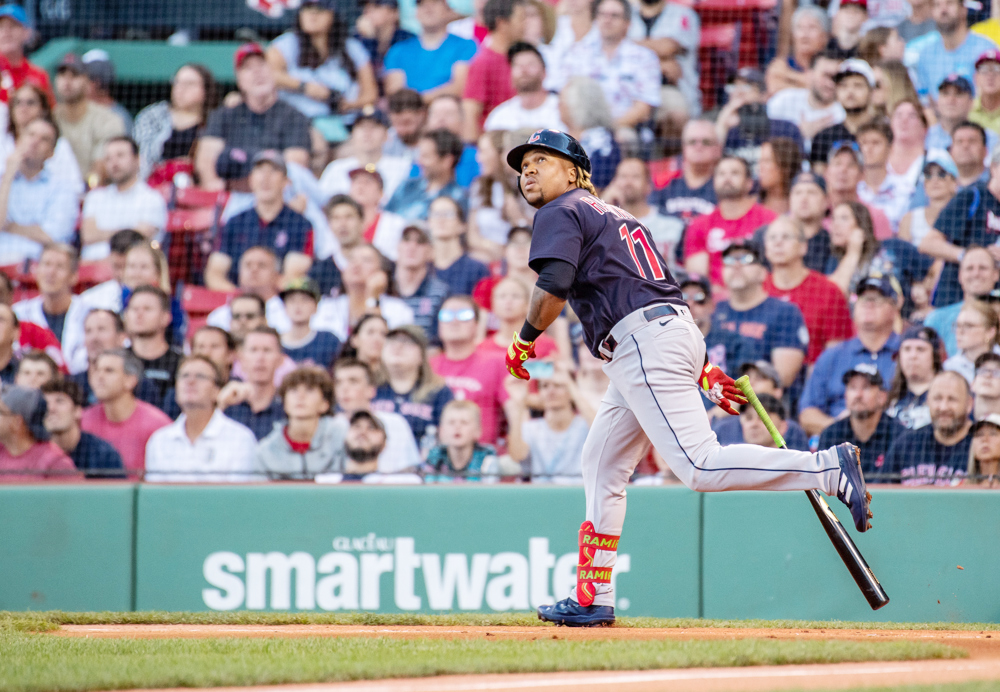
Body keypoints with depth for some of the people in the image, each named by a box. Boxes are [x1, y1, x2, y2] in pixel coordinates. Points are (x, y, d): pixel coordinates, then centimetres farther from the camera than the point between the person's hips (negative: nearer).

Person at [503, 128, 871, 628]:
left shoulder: (561, 214, 3)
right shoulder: (613, 216, 30)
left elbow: (552, 287, -15)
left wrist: (524, 340, 1)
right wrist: (703, 370, 23)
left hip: (643, 342, -10)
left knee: (699, 467, -20)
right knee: (601, 466, 15)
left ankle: (828, 468, -27)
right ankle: (592, 599, 16)